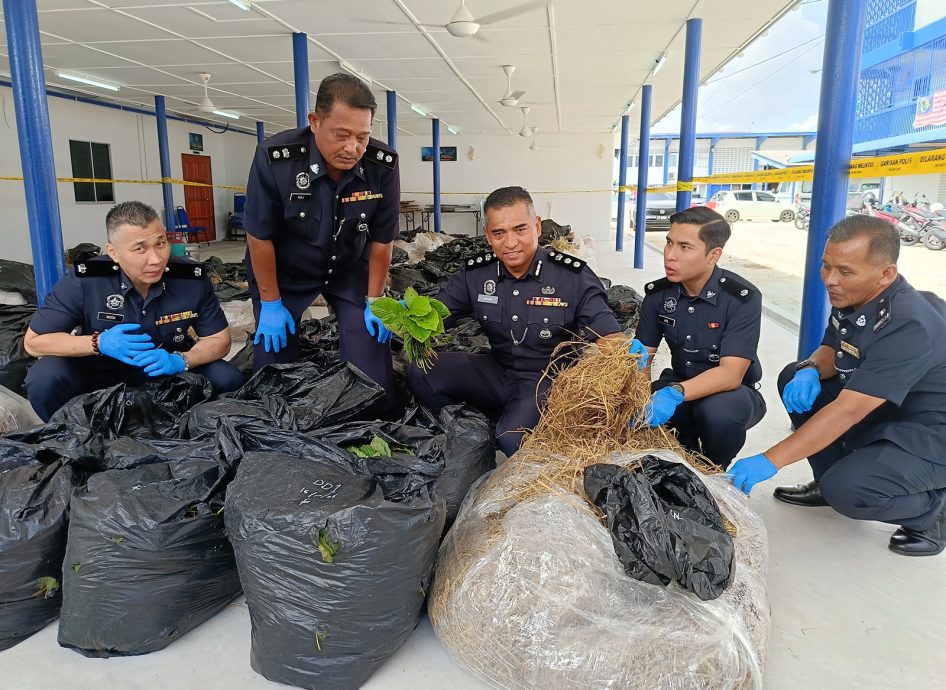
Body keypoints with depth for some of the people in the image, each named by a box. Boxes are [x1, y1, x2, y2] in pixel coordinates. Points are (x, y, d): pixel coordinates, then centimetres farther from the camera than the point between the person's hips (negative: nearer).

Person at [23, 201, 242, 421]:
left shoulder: (193, 278, -20)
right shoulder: (85, 281, -23)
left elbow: (220, 340, -10)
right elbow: (33, 341, -14)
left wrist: (178, 361, -30)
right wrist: (99, 343, -30)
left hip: (169, 372, 1)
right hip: (101, 373, -1)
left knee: (227, 379, -21)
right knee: (43, 379, -27)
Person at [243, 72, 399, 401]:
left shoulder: (383, 164, -24)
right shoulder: (274, 158, -30)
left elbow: (382, 240, -12)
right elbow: (259, 236, -18)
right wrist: (270, 303, -11)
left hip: (350, 269, 2)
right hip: (284, 271, -1)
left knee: (371, 355, -8)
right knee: (273, 355, 2)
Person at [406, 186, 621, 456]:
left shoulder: (573, 276, -15)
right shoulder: (475, 274, -3)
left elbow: (608, 336, -16)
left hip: (549, 380, -4)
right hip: (497, 372, 5)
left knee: (513, 439, -33)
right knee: (421, 373, -13)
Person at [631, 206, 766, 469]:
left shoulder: (743, 298, -21)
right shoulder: (658, 293, -7)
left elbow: (731, 374, -30)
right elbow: (644, 355, -6)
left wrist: (675, 394, -46)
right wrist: (637, 359, -32)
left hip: (732, 392, -4)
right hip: (678, 385, 4)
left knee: (719, 411, -38)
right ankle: (686, 454, 6)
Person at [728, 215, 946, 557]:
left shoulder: (909, 326, -32)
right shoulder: (850, 297, -7)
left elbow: (847, 412, -37)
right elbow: (830, 351, 10)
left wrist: (769, 461, -38)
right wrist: (810, 370, -16)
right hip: (880, 413, 8)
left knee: (847, 490, -30)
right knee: (795, 378, 0)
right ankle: (829, 480, 10)